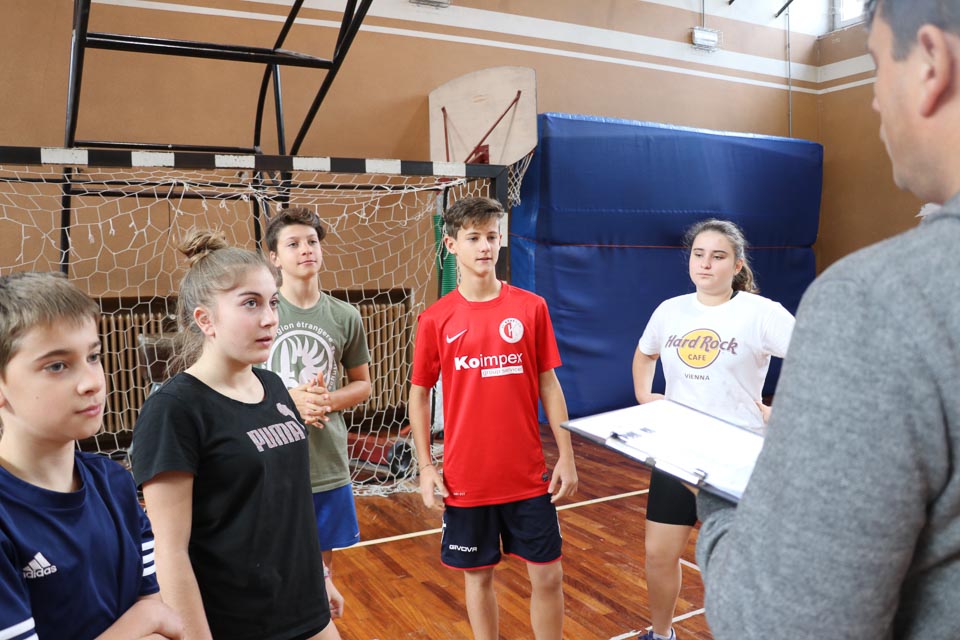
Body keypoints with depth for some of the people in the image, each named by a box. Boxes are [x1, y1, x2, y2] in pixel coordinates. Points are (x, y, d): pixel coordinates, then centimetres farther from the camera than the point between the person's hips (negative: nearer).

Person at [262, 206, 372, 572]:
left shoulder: (345, 317, 2)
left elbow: (362, 384, 11)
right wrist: (287, 398, -18)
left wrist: (329, 400, -10)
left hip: (328, 466, 3)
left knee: (322, 563, 17)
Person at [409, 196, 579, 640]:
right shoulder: (435, 319, -4)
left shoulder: (531, 307, -2)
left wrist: (566, 457, -1)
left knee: (548, 575, 8)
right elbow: (419, 395, 3)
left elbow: (549, 385, 2)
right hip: (465, 479, 0)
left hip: (529, 475, 1)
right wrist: (425, 467, -3)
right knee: (478, 575, 13)